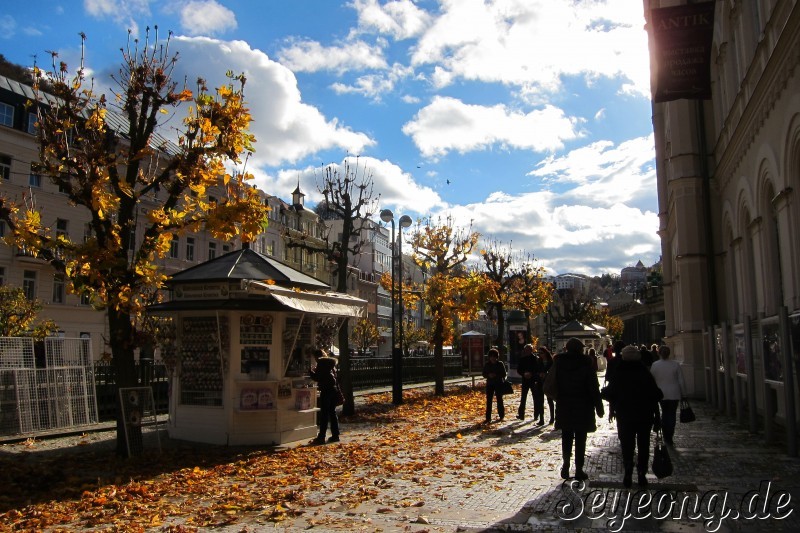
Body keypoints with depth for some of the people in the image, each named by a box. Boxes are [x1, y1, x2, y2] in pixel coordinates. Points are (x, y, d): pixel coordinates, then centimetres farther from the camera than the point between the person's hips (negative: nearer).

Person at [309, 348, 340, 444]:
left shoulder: (321, 363, -9)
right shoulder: (331, 363, 14)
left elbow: (317, 377, -12)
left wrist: (311, 371, 4)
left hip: (326, 390, -8)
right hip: (334, 389, 8)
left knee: (324, 414, -6)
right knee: (332, 413, 12)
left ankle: (321, 437, -4)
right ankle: (335, 435, 14)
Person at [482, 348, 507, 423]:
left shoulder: (500, 364, -2)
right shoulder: (487, 365, 5)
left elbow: (504, 374, -3)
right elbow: (484, 374, 8)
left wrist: (496, 375, -18)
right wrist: (488, 375, -14)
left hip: (499, 384, -2)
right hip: (489, 384, 2)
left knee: (499, 400, 3)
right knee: (488, 400, -2)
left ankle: (501, 415, 17)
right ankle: (488, 417, 0)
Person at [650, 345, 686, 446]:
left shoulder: (655, 365, -5)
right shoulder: (675, 364, -6)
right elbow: (681, 380, -3)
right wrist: (682, 393, 7)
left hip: (661, 393, 1)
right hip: (674, 393, -1)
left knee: (664, 413, 16)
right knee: (672, 414, 4)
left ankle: (666, 437, 16)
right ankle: (669, 439, 2)